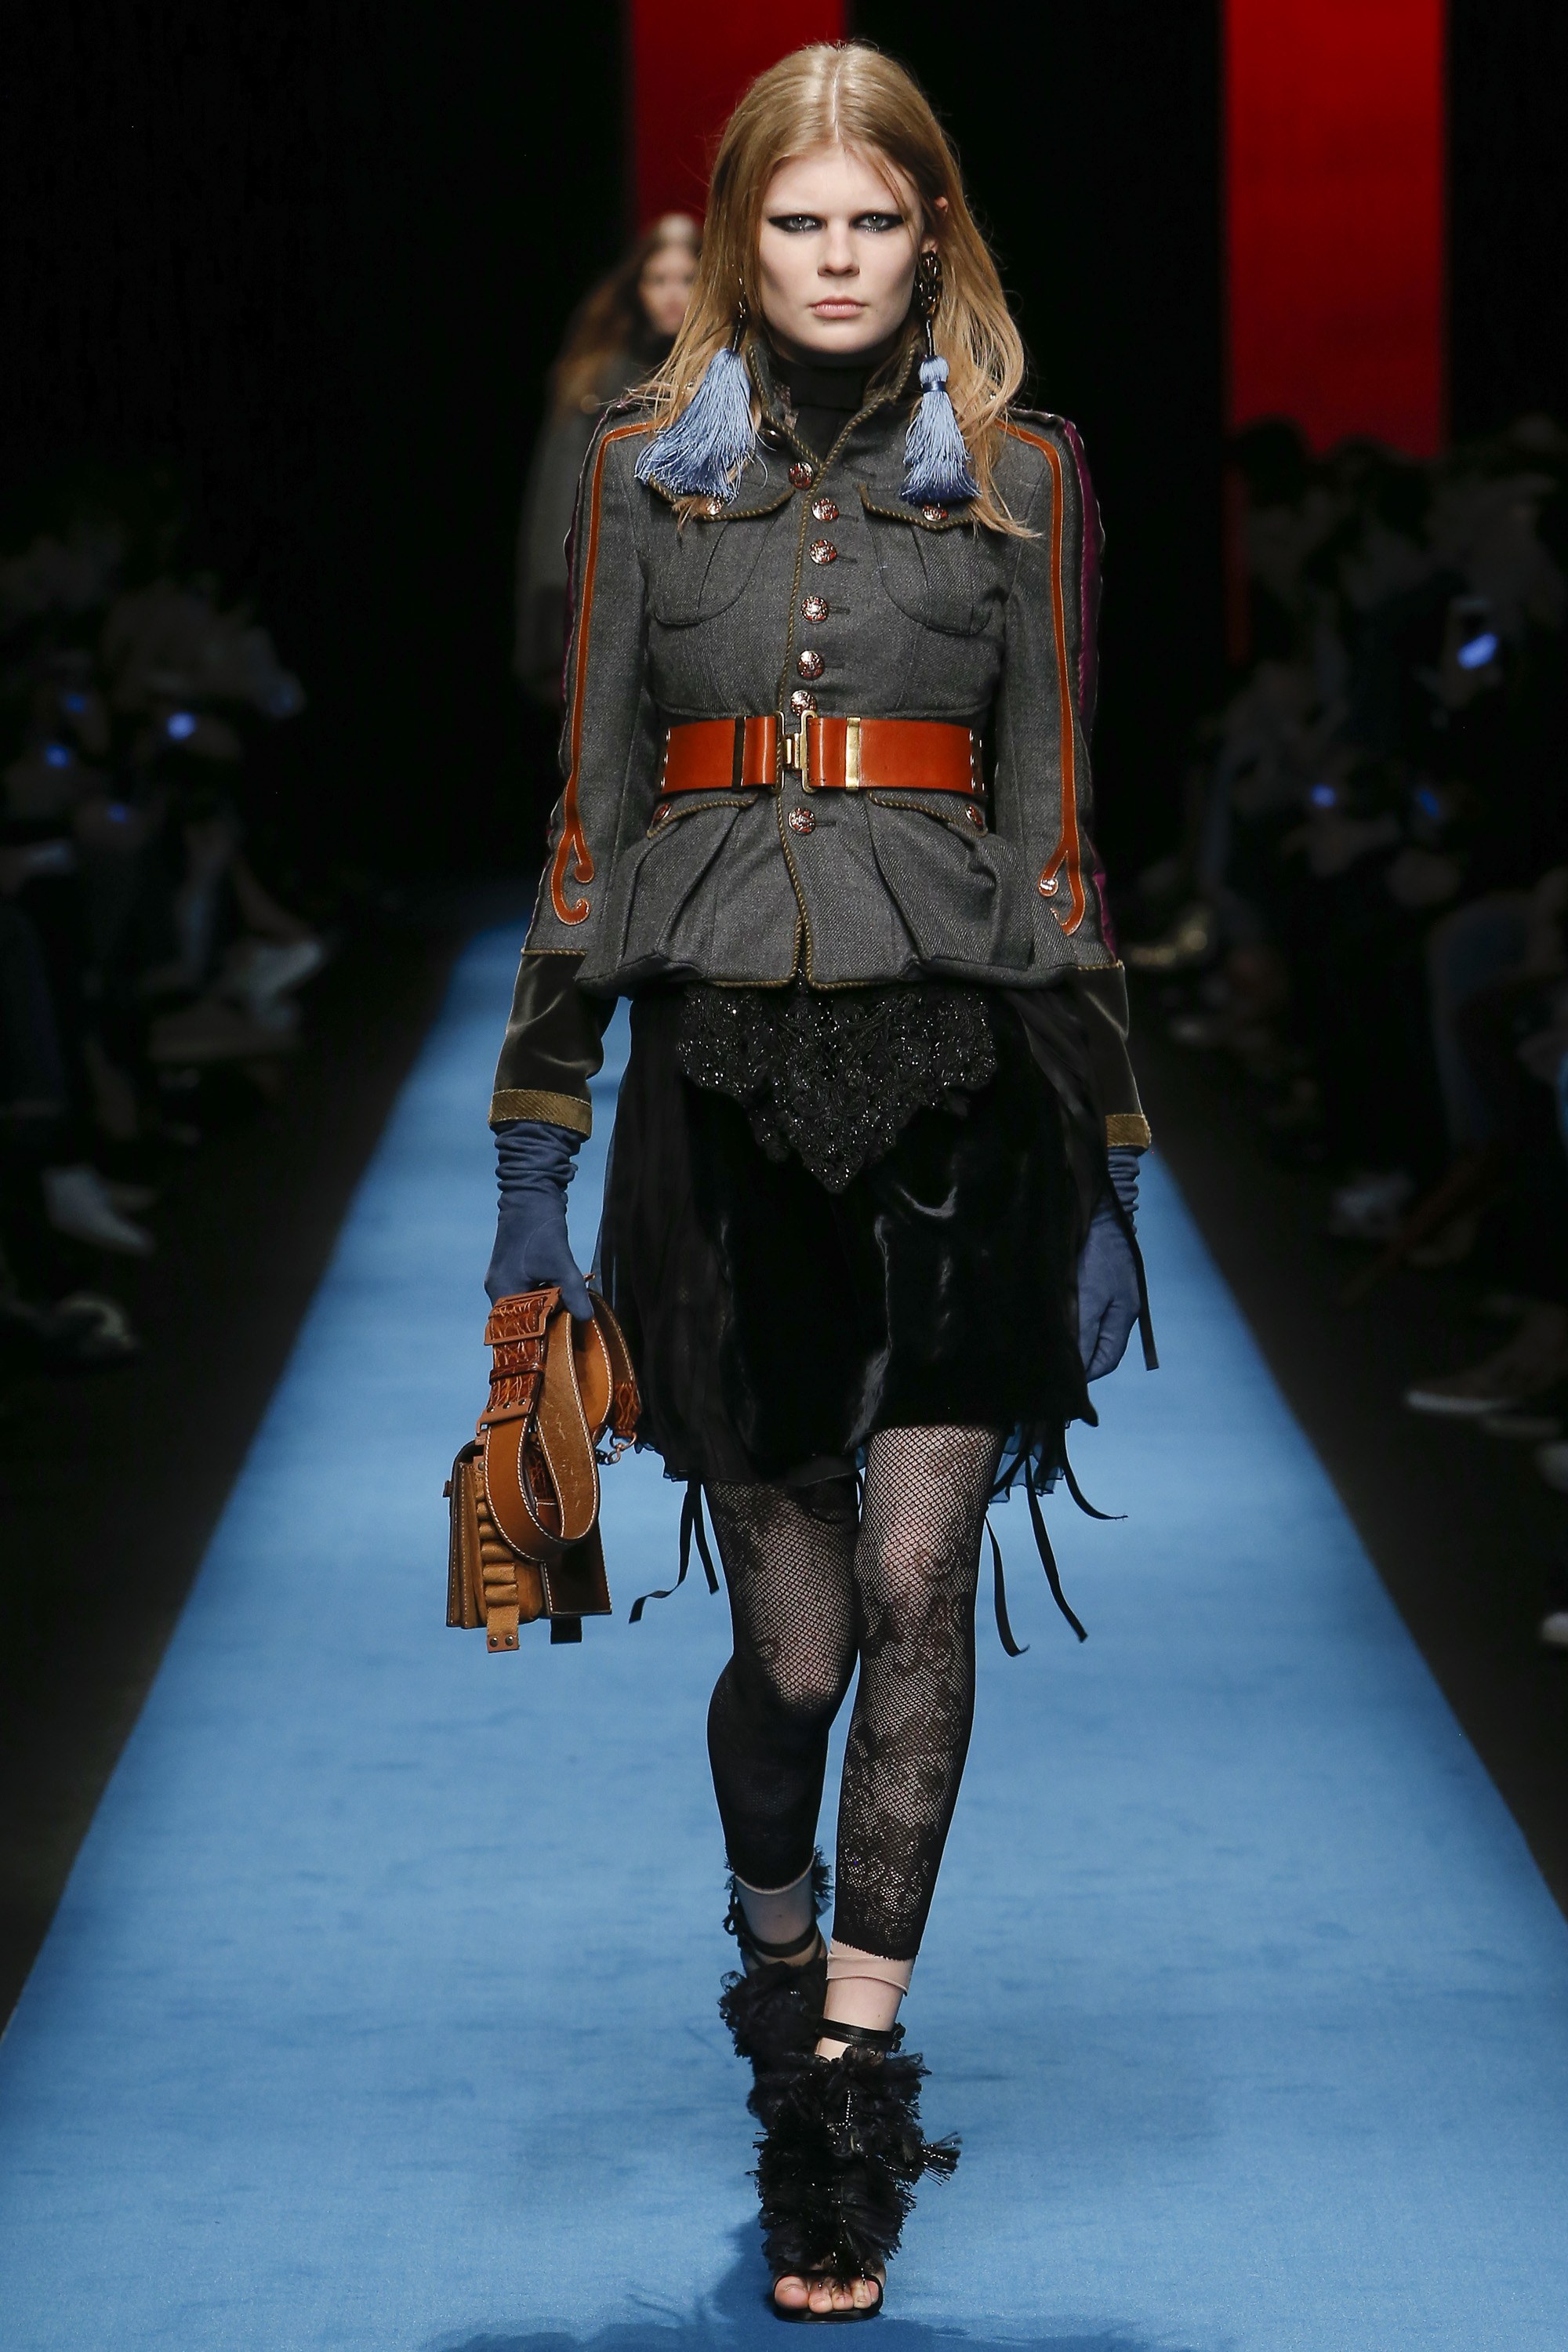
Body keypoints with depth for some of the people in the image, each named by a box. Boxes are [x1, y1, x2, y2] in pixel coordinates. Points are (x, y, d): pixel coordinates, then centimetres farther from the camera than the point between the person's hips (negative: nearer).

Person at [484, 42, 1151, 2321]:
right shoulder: (645, 471, 11)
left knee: (915, 1579, -11)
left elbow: (1055, 834, 8)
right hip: (722, 1080, 1)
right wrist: (537, 1148, 7)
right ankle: (780, 1962, 29)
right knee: (794, 1637, 1)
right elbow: (588, 822, 12)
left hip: (956, 1072, -1)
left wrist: (1111, 1179, 4)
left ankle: (850, 2067, -1)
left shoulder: (1020, 475, 8)